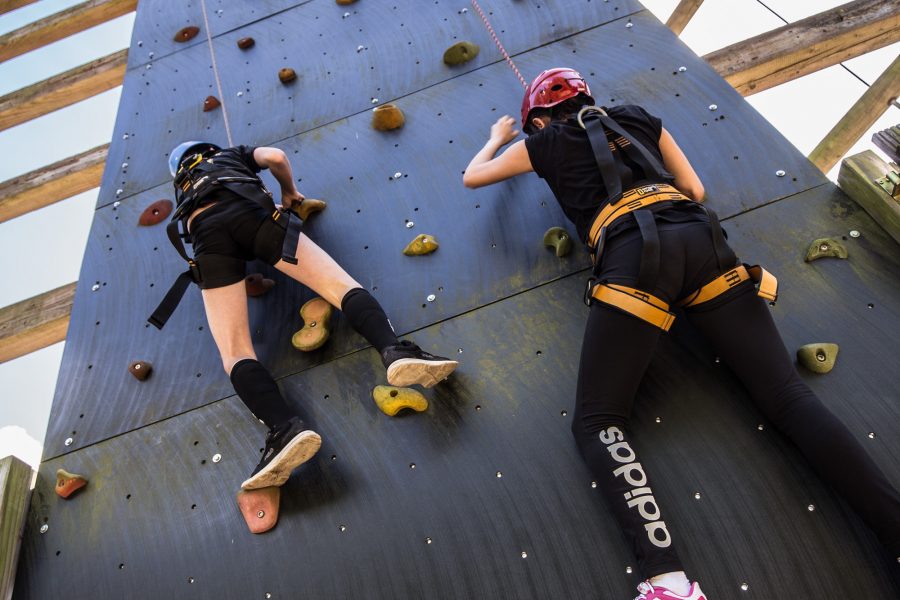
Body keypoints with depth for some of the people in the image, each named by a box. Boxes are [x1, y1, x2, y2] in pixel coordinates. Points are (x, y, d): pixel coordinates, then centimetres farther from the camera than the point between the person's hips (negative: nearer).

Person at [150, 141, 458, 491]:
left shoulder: (182, 189, 44)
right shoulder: (233, 154, 37)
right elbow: (276, 156, 18)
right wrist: (290, 194, 34)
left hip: (206, 235, 1)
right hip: (250, 212, -1)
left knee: (236, 354, -14)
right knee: (342, 286, -13)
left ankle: (286, 427, -40)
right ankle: (394, 350, -43)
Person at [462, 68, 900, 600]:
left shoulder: (544, 142, 23)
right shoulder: (637, 117, 31)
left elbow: (472, 176, 38)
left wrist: (498, 136, 56)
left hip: (634, 254, -4)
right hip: (700, 237, 5)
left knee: (597, 422, -5)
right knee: (787, 394, -1)